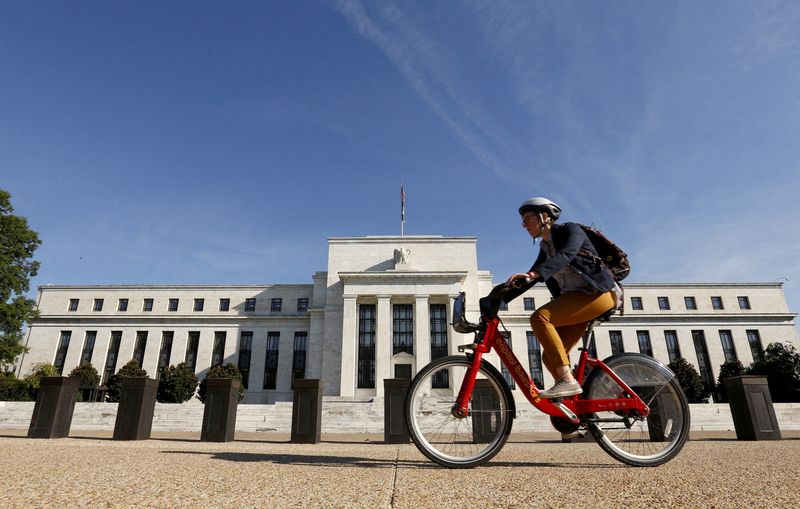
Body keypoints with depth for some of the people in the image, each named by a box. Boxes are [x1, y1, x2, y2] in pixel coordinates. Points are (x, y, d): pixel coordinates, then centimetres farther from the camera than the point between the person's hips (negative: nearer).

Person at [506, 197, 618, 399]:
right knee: (550, 357, -3)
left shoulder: (570, 229, -4)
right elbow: (531, 277, 10)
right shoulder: (545, 248, 18)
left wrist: (534, 273, -42)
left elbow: (566, 255, -26)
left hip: (598, 292, -8)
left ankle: (568, 381, -28)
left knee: (540, 317, -27)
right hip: (577, 298, 8)